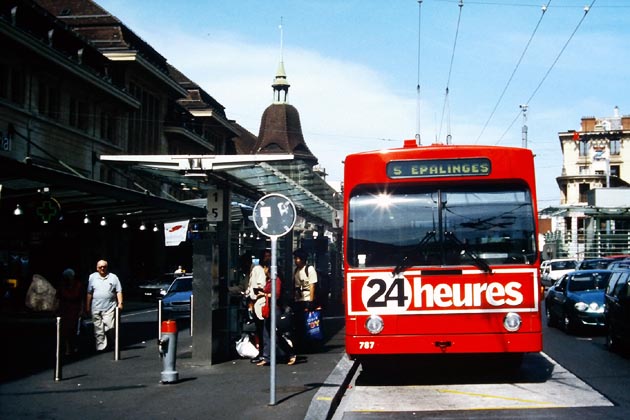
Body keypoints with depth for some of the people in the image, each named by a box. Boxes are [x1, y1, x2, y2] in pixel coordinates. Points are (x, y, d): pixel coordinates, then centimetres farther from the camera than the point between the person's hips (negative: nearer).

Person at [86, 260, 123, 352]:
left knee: (109, 326, -9)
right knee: (98, 329, 1)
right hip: (96, 308, 2)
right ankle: (100, 346, 6)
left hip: (110, 307, -1)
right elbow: (89, 293, 11)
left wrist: (120, 303, -4)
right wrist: (87, 306, 8)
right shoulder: (92, 277, 10)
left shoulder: (113, 277, 7)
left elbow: (119, 291, 6)